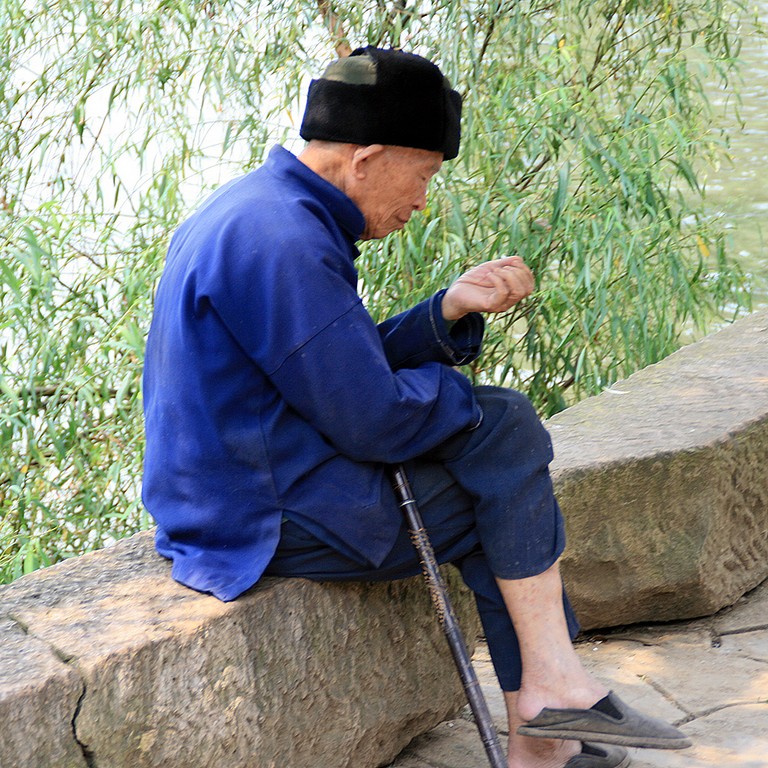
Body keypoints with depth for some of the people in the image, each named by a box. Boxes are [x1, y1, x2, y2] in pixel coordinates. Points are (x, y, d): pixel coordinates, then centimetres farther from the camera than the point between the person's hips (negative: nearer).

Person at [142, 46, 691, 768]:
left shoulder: (261, 209, 10)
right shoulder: (281, 243, -24)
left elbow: (359, 361, 14)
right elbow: (376, 421, -22)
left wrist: (450, 310, 0)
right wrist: (470, 396, -3)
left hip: (234, 486, 11)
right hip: (274, 518, -11)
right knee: (508, 433, -5)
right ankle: (553, 681, 5)